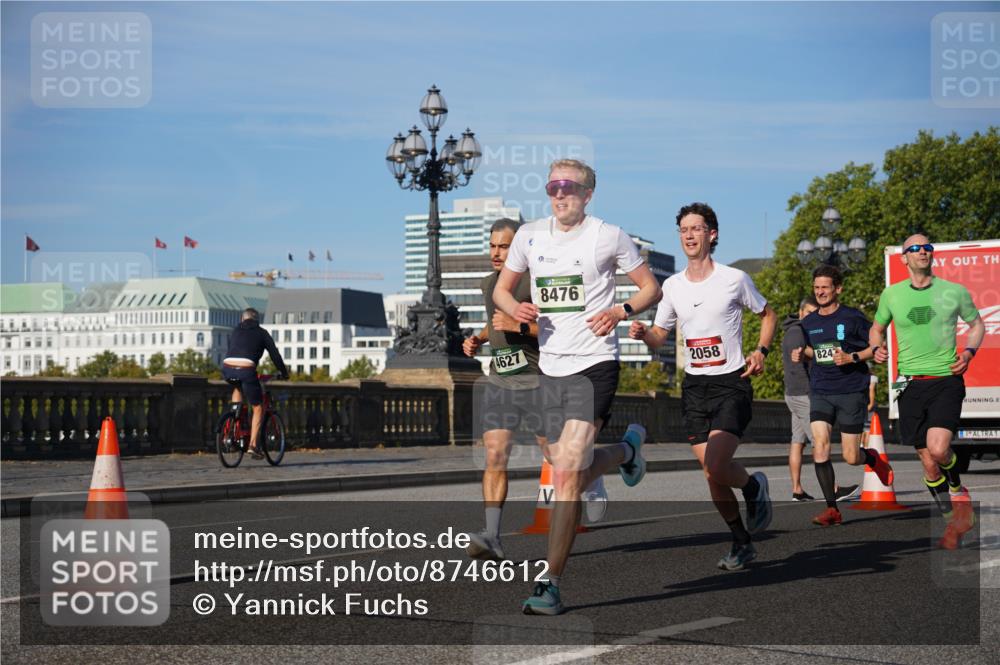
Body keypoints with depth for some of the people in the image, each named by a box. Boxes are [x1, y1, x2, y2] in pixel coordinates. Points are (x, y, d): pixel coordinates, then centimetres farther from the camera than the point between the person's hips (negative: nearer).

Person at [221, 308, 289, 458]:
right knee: (258, 409, 11)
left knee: (237, 387, 40)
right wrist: (284, 373, 28)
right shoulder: (261, 333, 17)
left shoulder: (236, 330, 26)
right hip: (246, 370, -4)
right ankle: (253, 445, 3)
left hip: (227, 369, 4)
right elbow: (274, 354, 16)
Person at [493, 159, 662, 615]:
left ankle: (550, 585, -10)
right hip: (550, 367, 6)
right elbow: (501, 288, 19)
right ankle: (627, 450, 46)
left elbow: (651, 287, 6)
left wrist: (620, 311, -13)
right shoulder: (530, 235, 9)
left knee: (567, 475, -16)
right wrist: (515, 308, -4)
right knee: (572, 472, 14)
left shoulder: (608, 236, -2)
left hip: (594, 364, -6)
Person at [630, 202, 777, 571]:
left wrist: (760, 351, -5)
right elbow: (659, 336, 15)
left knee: (716, 467, -20)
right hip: (694, 386, 4)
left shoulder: (734, 279, -4)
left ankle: (754, 486, 14)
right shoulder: (672, 286, 6)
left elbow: (768, 314, 11)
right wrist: (643, 333, -8)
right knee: (712, 474, 2)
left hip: (732, 383, -4)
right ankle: (742, 544, 20)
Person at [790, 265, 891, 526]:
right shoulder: (809, 323, 8)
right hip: (820, 392, 3)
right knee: (820, 446, -14)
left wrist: (852, 358, -15)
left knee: (850, 457, -2)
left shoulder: (852, 317, -5)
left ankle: (873, 458, 36)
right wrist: (801, 353, 4)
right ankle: (832, 509, -7)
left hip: (852, 391, -3)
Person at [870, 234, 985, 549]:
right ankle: (954, 521, 20)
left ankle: (958, 492, 9)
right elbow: (877, 328, 21)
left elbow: (976, 324, 16)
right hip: (911, 384, 2)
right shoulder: (891, 294, 5)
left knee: (938, 448, -23)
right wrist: (876, 348, -1)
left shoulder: (954, 292, 2)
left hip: (947, 381, -2)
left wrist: (968, 352, -2)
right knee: (928, 463, 2)